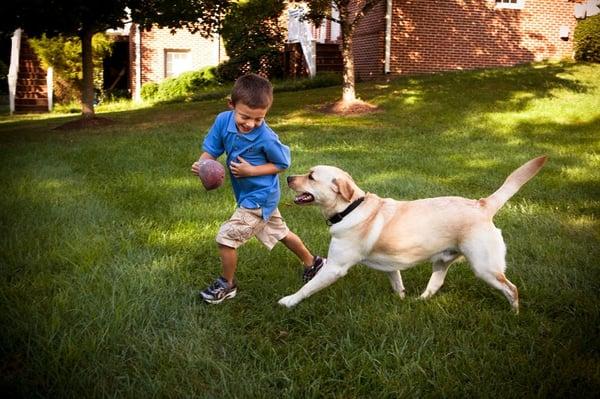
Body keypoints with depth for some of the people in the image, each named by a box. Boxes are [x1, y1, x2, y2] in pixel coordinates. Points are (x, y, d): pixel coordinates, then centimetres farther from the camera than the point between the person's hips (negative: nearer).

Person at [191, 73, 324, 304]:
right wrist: (201, 164, -29)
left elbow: (283, 164, -12)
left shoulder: (266, 138, -27)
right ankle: (313, 263, 46)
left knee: (226, 238, -5)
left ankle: (227, 285, 19)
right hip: (249, 195, 7)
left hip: (259, 198, -7)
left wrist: (252, 170, -24)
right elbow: (211, 150, -6)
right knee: (280, 233, 24)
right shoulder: (223, 121, -13)